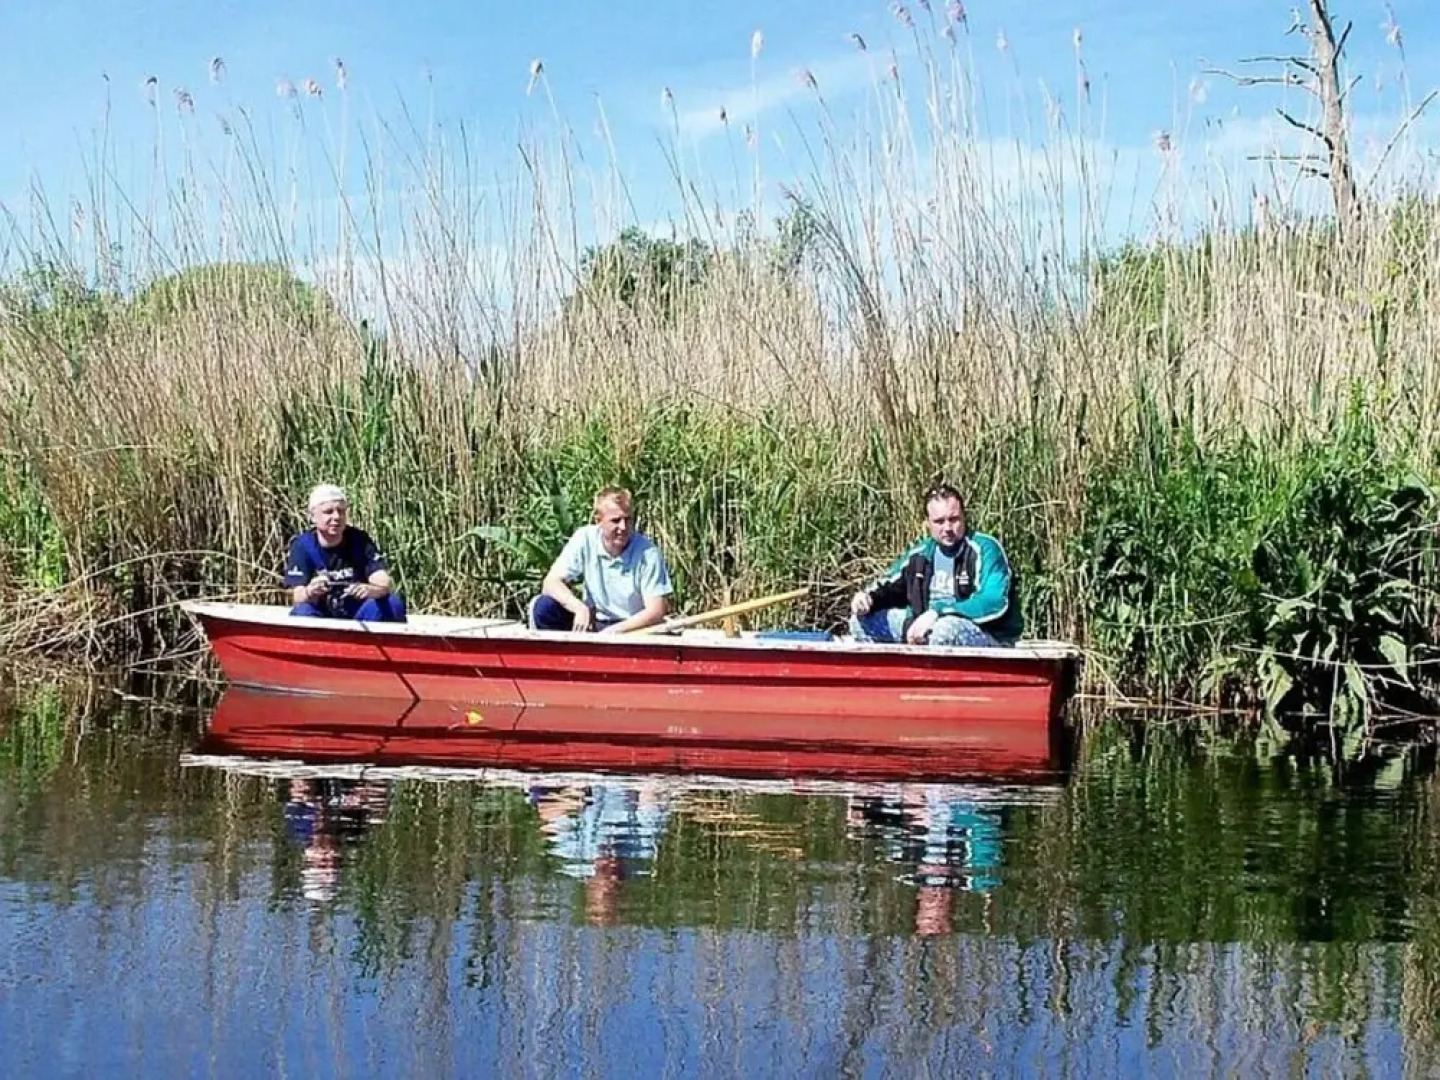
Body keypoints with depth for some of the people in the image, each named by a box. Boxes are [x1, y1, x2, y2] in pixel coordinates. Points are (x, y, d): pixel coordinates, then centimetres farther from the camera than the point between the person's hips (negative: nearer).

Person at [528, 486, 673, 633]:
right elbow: (552, 582, -10)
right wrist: (580, 608, -29)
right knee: (543, 606, -18)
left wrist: (613, 631, -28)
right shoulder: (584, 539, -7)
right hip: (592, 623, 4)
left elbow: (656, 611, -17)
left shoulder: (648, 554, -15)